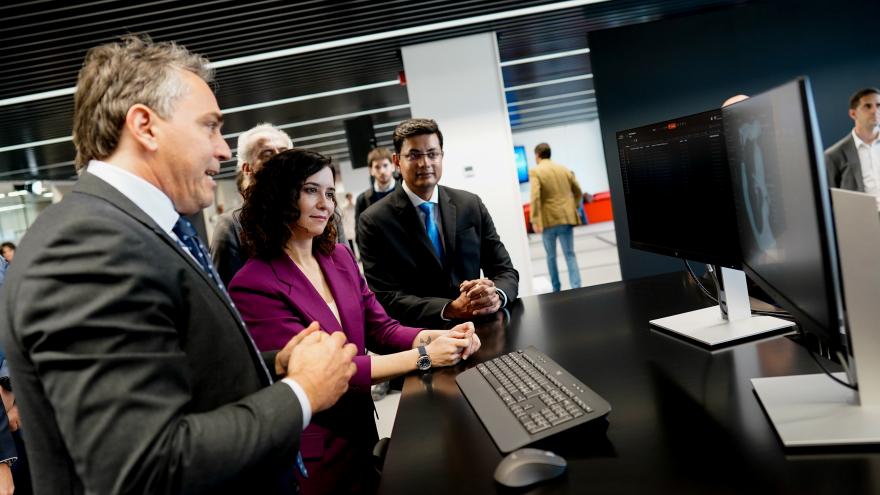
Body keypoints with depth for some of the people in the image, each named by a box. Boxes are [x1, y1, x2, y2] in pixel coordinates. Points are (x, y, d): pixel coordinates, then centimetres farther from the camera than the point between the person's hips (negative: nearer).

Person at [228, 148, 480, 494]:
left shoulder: (340, 256, 1)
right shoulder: (253, 285, -21)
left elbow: (381, 328, 1)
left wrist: (437, 337, -19)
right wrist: (422, 356, -28)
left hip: (361, 430, 6)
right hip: (313, 452, -6)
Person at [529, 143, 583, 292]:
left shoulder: (535, 172, -7)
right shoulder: (564, 169, 10)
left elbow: (535, 197, -19)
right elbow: (578, 192, 15)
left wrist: (534, 220, -20)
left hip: (548, 220, -3)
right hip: (566, 218, 3)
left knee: (551, 256, 13)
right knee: (570, 255, 5)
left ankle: (556, 289, 21)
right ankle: (576, 288, -6)